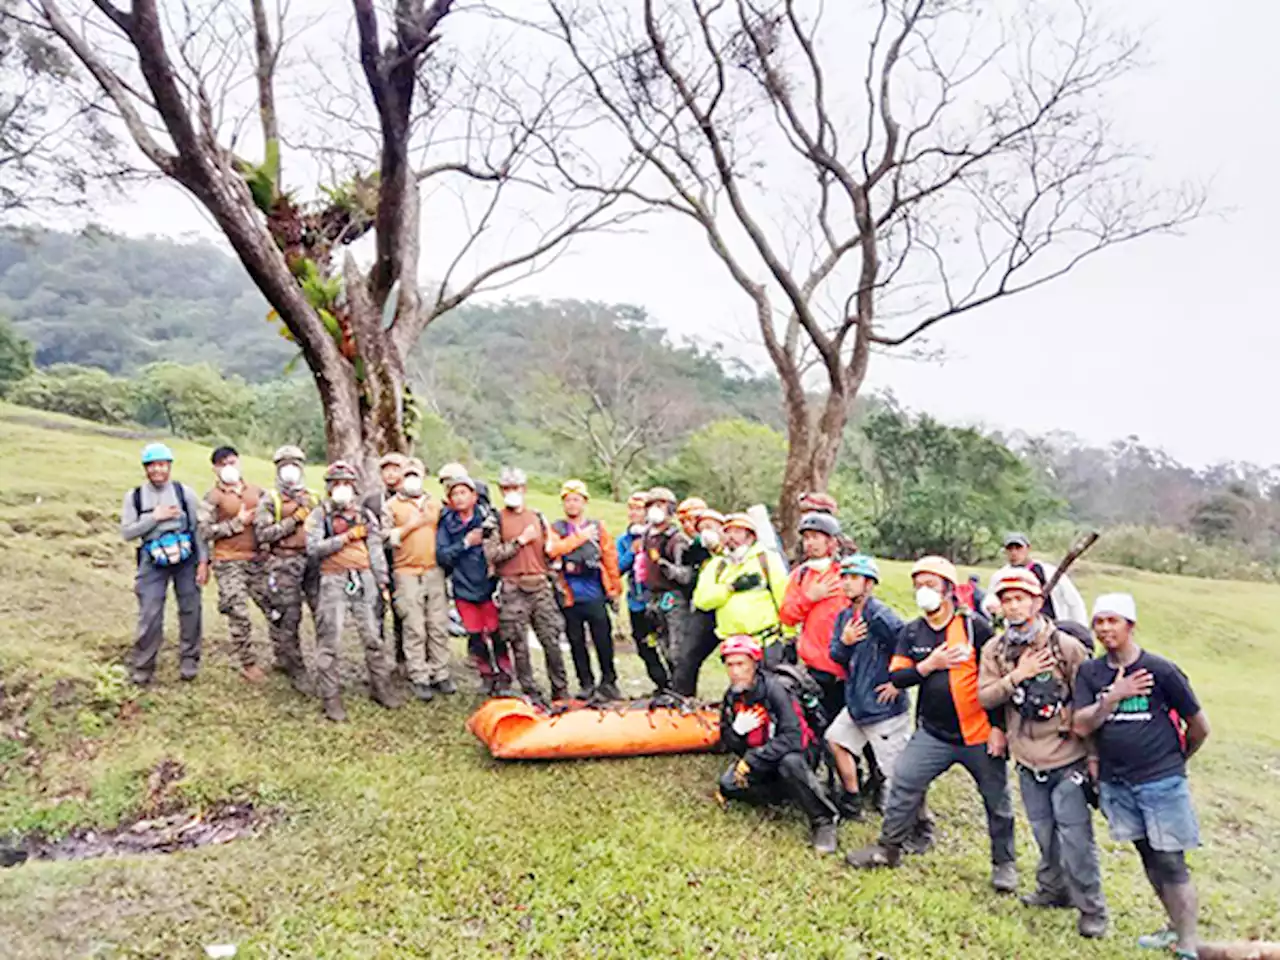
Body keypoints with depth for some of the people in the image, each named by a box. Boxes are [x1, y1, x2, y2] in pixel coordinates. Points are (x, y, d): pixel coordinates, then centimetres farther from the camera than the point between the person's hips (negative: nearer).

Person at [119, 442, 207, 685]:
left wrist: (203, 560, -5)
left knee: (190, 611, 6)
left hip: (186, 558, 0)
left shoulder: (184, 492, 0)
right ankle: (142, 669, 11)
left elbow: (199, 528, 1)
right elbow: (126, 532, -3)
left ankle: (189, 662, 21)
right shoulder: (134, 496, 2)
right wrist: (154, 517, -13)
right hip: (153, 562, 0)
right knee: (149, 616, -3)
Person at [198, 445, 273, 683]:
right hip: (229, 564, -4)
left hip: (258, 560, 4)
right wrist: (237, 522, -12)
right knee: (239, 616, -3)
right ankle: (247, 664, 12)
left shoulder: (256, 490, 11)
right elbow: (205, 532, -9)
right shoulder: (213, 497, -2)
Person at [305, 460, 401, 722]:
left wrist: (382, 582, 7)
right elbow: (313, 548, -10)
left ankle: (381, 686, 21)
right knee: (330, 641, -3)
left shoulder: (366, 514, 12)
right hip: (334, 581, -3)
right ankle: (331, 698, 4)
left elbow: (376, 550, 11)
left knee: (373, 637, 8)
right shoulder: (319, 516, 2)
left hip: (363, 579, 3)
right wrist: (347, 536, -14)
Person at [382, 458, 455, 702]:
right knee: (415, 629, -4)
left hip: (434, 570, 3)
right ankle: (420, 679, 2)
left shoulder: (434, 503, 17)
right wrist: (410, 526, -11)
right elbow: (385, 538, -5)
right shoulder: (391, 506, 6)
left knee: (439, 626, 3)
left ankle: (440, 674, 11)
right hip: (406, 573, -3)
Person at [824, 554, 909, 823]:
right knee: (835, 739, 17)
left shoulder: (878, 615, -19)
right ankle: (852, 802, 31)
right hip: (856, 703, 9)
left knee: (896, 773, -2)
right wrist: (844, 642, -12)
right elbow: (834, 655, 8)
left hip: (884, 708, -9)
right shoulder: (845, 616, 8)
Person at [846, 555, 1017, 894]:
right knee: (904, 784, 0)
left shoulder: (975, 627, -9)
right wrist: (929, 665, -16)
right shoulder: (911, 633, 5)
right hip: (933, 733, 3)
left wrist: (998, 727, -9)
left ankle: (1004, 863, 29)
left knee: (997, 800, 9)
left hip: (979, 734, -3)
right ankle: (889, 848, 17)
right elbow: (896, 677, -1)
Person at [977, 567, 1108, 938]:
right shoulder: (995, 650, 1)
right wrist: (1017, 676, -19)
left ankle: (1091, 908, 16)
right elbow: (984, 697, -6)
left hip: (1067, 761, -4)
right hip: (1027, 763, 4)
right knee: (1044, 834, 17)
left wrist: (1094, 755, -5)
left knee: (1075, 838, -1)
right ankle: (1053, 889, 37)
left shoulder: (1067, 646, -10)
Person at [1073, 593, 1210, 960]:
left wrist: (1175, 760, 12)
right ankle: (1175, 929, 32)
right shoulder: (1090, 673, 1)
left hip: (1161, 782, -4)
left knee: (1171, 863, -3)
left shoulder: (1161, 670, -11)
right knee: (1149, 859, 16)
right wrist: (1113, 696, -18)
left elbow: (1199, 726, 0)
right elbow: (1080, 726, -8)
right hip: (1116, 783, 4)